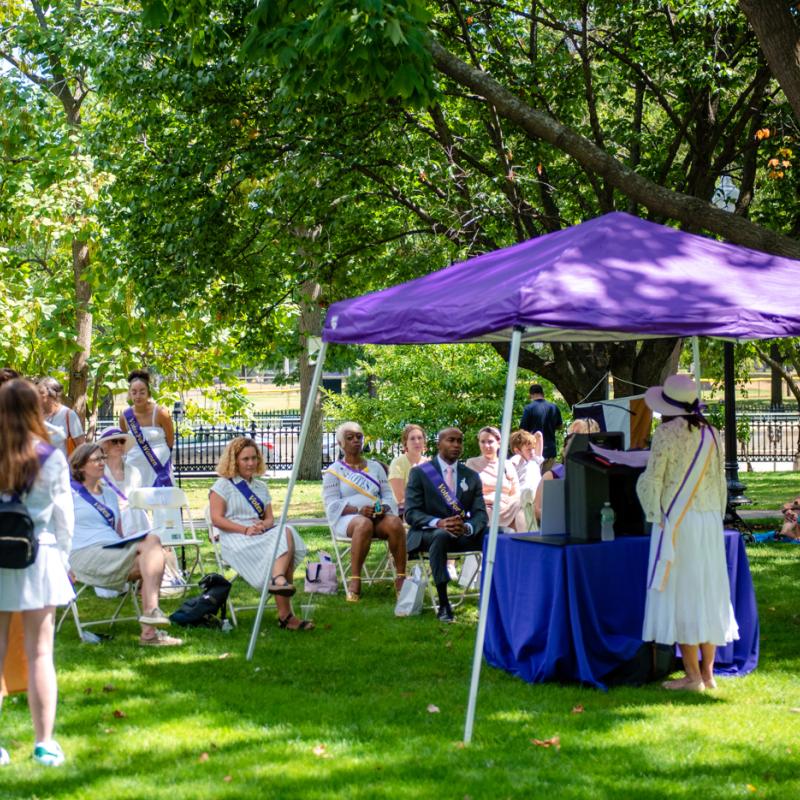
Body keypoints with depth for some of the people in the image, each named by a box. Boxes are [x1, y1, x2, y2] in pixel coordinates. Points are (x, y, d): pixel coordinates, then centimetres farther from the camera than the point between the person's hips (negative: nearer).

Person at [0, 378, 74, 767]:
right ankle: (44, 743, 7)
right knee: (39, 654, 4)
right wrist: (61, 555, 14)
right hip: (38, 558, -1)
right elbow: (63, 515, 0)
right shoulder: (51, 458, -6)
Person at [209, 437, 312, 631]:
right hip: (235, 540, -6)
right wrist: (246, 529, -16)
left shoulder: (261, 487, 26)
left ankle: (278, 579, -50)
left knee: (286, 532, -31)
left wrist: (264, 524, -8)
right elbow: (216, 519, -4)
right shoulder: (223, 485, 7)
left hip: (261, 535, 6)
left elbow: (270, 518, 19)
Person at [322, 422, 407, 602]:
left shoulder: (375, 467, 22)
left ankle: (401, 578, -30)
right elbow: (332, 504, -2)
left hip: (378, 516, 3)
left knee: (395, 523, -33)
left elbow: (388, 496, 16)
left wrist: (384, 508, -9)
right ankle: (354, 582, -40)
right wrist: (358, 510, -18)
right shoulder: (333, 471, 10)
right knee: (364, 525, -40)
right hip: (346, 518, -3)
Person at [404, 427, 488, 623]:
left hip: (462, 534, 4)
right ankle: (443, 605, -39)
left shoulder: (471, 476, 12)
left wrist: (467, 527, -23)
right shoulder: (420, 473, 2)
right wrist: (439, 523, -26)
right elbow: (411, 513, -7)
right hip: (428, 533, -4)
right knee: (441, 536, -40)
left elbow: (480, 514, 3)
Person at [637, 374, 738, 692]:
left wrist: (655, 516, 3)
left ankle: (692, 675, -3)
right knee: (708, 593, 10)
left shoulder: (666, 433, -9)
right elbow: (721, 483, 11)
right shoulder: (711, 433, 8)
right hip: (710, 521, 6)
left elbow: (651, 480, -12)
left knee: (680, 594, -2)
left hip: (678, 522, -6)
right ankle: (708, 672, 14)